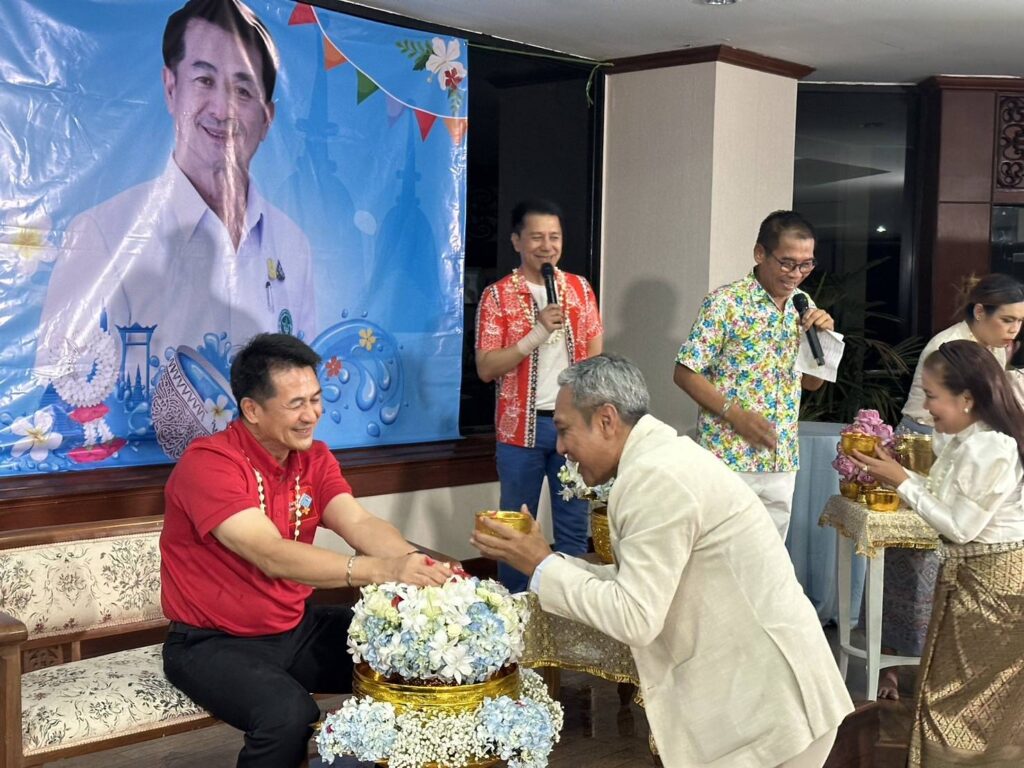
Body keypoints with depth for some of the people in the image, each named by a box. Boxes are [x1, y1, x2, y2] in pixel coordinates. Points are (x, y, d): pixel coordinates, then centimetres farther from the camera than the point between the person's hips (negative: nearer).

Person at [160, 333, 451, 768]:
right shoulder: (207, 464, -22)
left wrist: (417, 563, -35)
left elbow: (360, 524, -13)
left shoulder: (314, 458, 1)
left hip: (296, 627, 7)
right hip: (214, 643, -7)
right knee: (289, 715, -33)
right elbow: (272, 556, -33)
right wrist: (381, 570, -43)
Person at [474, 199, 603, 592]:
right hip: (522, 426, -3)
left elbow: (595, 355, 10)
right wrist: (538, 332, -20)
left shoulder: (580, 288, 7)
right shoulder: (498, 295, -4)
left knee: (574, 525, 9)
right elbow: (486, 368, -11)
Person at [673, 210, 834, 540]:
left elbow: (812, 383, 15)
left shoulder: (803, 307, 9)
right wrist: (735, 414, -19)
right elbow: (685, 374, -10)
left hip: (782, 463, 6)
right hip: (729, 459, -6)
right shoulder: (725, 302, -10)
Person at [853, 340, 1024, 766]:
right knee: (959, 685, 17)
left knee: (963, 691, 3)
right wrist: (898, 472, -1)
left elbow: (959, 526, -23)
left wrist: (901, 480, -19)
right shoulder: (963, 438, 4)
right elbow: (947, 496, 7)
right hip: (969, 571, 9)